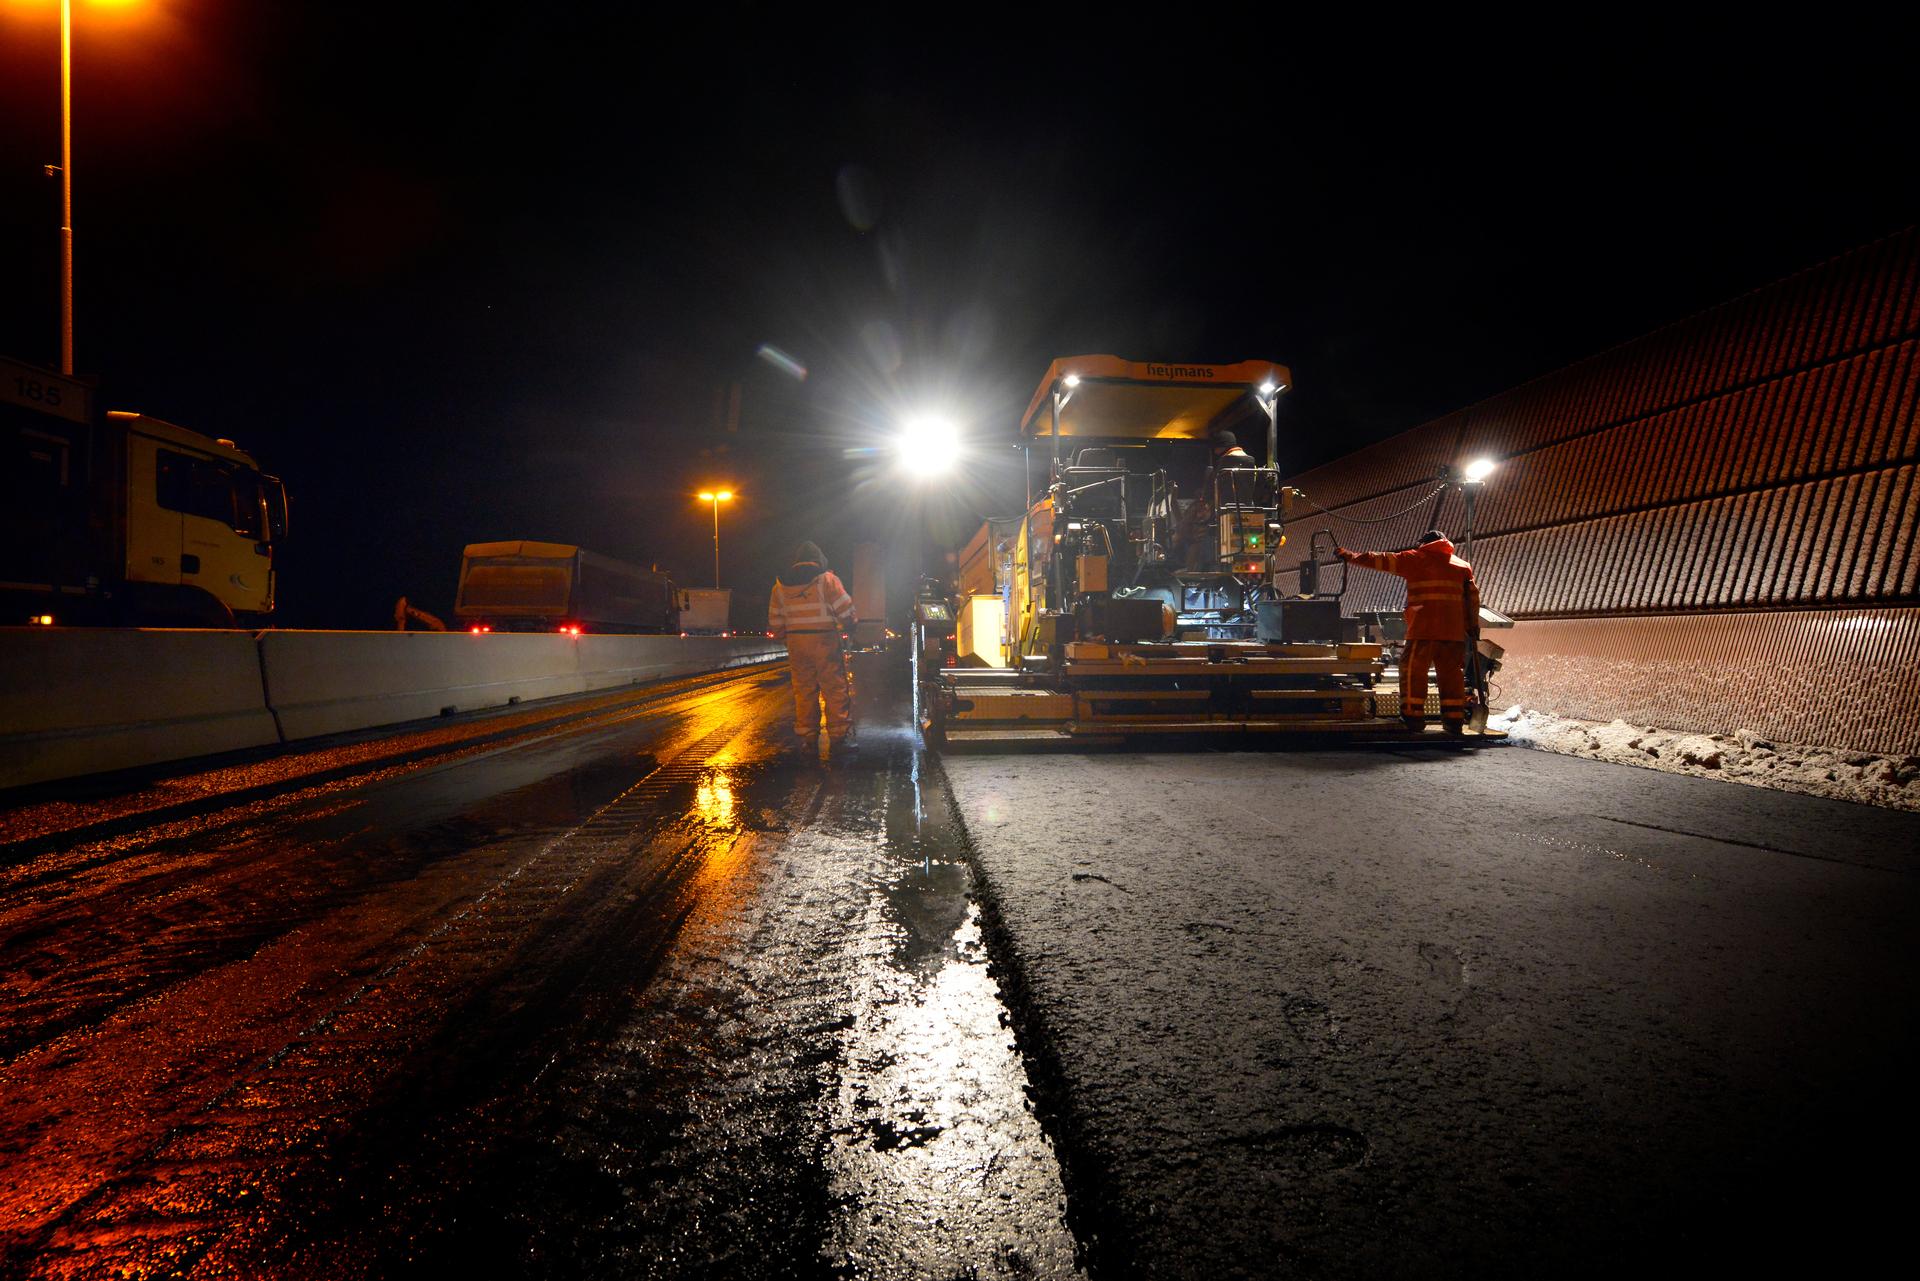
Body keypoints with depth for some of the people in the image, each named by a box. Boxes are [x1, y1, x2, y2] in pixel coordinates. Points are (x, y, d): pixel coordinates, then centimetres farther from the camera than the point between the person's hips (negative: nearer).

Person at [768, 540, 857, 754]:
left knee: (803, 690, 9)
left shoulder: (780, 585, 10)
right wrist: (850, 625, 13)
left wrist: (784, 636, 27)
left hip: (795, 642, 4)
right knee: (834, 689, 0)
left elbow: (775, 619, 12)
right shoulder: (827, 579, -4)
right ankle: (839, 735, -2)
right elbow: (845, 610, -6)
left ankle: (807, 737, 11)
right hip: (824, 640, -4)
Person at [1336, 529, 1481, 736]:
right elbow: (1473, 596, 13)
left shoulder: (1415, 559, 9)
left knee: (1413, 671, 0)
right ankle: (1454, 720, 7)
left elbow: (1381, 560, 10)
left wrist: (1350, 556, 20)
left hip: (1423, 629, -4)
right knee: (1452, 674, 7)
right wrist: (1473, 626, 15)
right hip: (1454, 631, 4)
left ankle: (1413, 717, -3)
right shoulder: (1463, 565, 19)